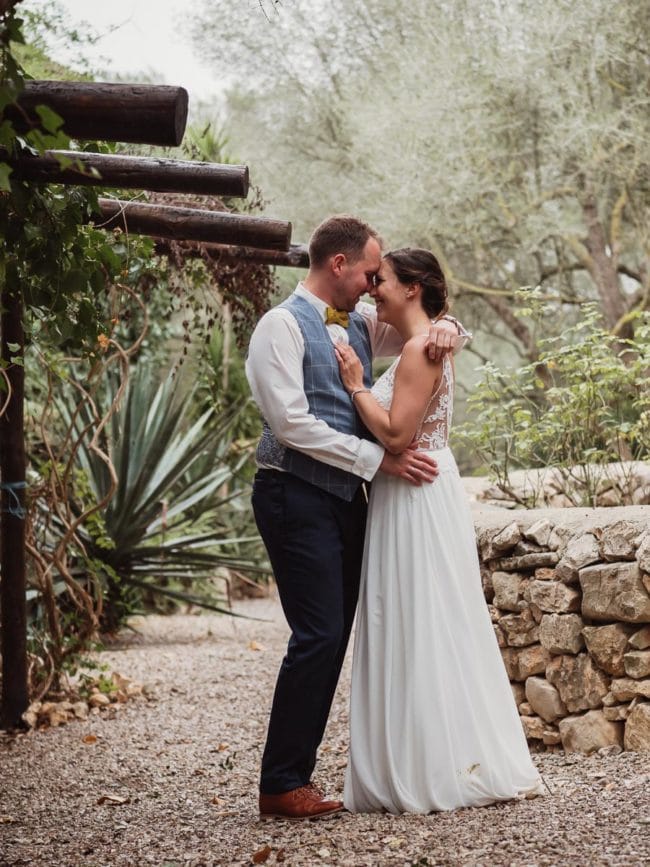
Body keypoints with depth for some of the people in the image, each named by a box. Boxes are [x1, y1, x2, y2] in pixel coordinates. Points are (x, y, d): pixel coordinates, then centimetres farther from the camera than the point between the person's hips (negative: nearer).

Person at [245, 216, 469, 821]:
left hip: (347, 496, 8)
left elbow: (416, 326, 26)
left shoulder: (359, 322, 13)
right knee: (319, 635, -11)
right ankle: (280, 787, -3)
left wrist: (445, 328, -1)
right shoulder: (282, 325, -9)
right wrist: (380, 458, -18)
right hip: (297, 495, -8)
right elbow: (291, 423, -17)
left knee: (335, 636, 8)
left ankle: (295, 774, 15)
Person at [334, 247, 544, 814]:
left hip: (417, 500, -10)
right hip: (411, 497, 10)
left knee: (424, 631, -5)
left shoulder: (420, 350, -15)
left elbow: (396, 433, -22)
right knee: (415, 632, 12)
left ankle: (442, 773, 2)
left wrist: (356, 384, -13)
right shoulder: (422, 346, 16)